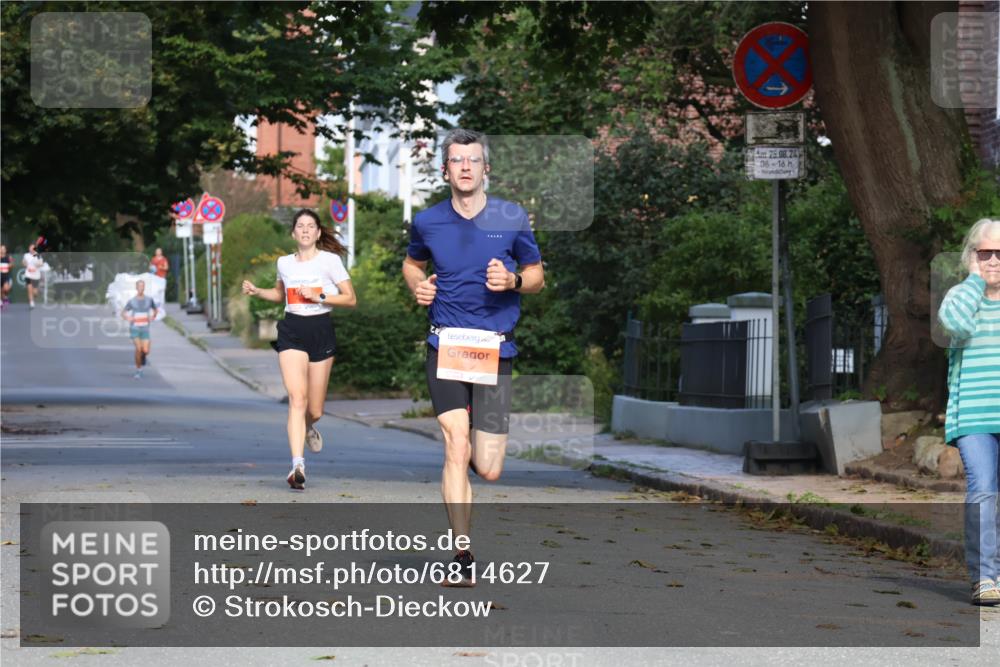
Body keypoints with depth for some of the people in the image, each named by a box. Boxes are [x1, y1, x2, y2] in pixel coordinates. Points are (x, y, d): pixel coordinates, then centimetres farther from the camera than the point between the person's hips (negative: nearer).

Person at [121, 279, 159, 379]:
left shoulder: (149, 299, 3)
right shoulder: (132, 301, -1)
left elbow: (155, 309, 22)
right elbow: (123, 313, 10)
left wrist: (152, 318, 3)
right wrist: (127, 319, -10)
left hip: (145, 329, 1)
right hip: (134, 329, -1)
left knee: (146, 351, -12)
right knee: (138, 348, -18)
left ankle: (143, 356, 26)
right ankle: (138, 369, -2)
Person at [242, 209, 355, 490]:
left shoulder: (330, 260, 0)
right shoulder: (284, 263, 10)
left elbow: (350, 299, -2)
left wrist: (319, 296, -13)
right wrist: (256, 291, 12)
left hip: (321, 331, -1)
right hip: (292, 331, 1)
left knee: (315, 410, 5)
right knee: (297, 398, -19)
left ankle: (307, 427, 45)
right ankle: (297, 465, -25)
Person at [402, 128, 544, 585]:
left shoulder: (512, 218, 2)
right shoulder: (428, 222, 6)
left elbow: (537, 277, 11)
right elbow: (411, 263, 26)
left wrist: (513, 281, -11)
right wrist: (416, 286, 4)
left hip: (495, 348, 0)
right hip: (445, 346, 0)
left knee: (488, 470, -2)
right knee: (456, 446, -14)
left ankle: (479, 445, 37)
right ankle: (463, 555, -8)